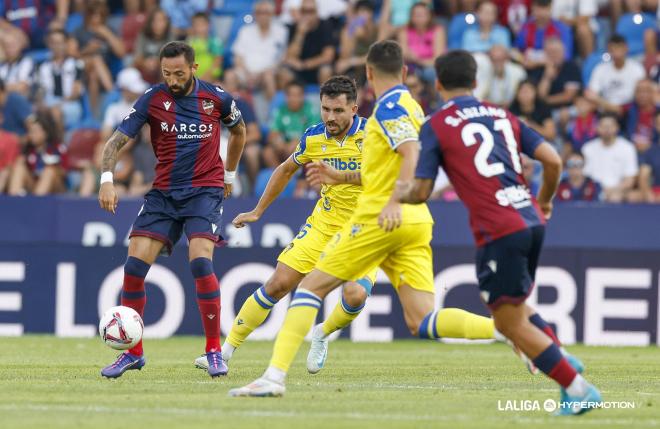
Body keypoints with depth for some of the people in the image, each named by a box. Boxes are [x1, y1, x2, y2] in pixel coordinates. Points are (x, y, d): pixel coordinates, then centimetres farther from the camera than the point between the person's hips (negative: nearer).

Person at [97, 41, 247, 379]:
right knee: (134, 265, -9)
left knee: (200, 263, -23)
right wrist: (107, 179, -23)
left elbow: (238, 131, 19)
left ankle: (214, 351, -11)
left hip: (205, 191, -2)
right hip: (163, 192, 2)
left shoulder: (217, 98, -3)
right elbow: (116, 141, -7)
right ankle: (132, 352, 6)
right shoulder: (152, 99, -4)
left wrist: (229, 175, 23)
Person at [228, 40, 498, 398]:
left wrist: (394, 201, -30)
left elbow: (412, 153, -21)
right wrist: (341, 177, 33)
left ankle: (275, 376, -6)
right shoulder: (409, 105, 23)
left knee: (312, 286, 1)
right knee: (421, 322, -3)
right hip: (415, 222, 8)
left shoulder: (390, 105, -5)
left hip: (381, 218, -8)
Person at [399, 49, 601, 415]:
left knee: (511, 324, 2)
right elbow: (552, 160, 9)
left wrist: (400, 194, 22)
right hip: (531, 221, 7)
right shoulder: (502, 116, 17)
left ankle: (578, 389, -4)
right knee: (513, 306, 27)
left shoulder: (436, 127, 1)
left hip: (499, 231, -7)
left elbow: (421, 192, -1)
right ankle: (560, 356, 9)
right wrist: (544, 202, 26)